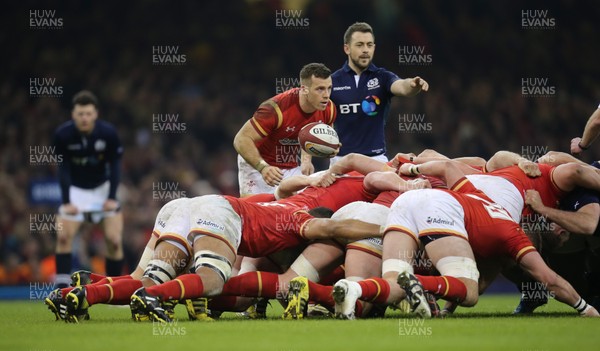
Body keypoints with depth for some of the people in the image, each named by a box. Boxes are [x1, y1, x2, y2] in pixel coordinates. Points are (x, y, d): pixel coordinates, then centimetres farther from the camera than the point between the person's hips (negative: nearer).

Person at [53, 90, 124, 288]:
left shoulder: (108, 133, -20)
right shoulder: (63, 134, -20)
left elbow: (115, 165, -11)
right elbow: (63, 168, -12)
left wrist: (112, 197, -19)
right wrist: (66, 201, -21)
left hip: (103, 188, 0)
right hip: (76, 189, 0)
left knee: (114, 240, -8)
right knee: (63, 236, -15)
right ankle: (62, 287, -13)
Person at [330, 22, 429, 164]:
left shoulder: (383, 77, 1)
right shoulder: (332, 81, 3)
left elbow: (402, 87, -20)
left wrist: (413, 85, -44)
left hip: (376, 157, 0)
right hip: (342, 158, 0)